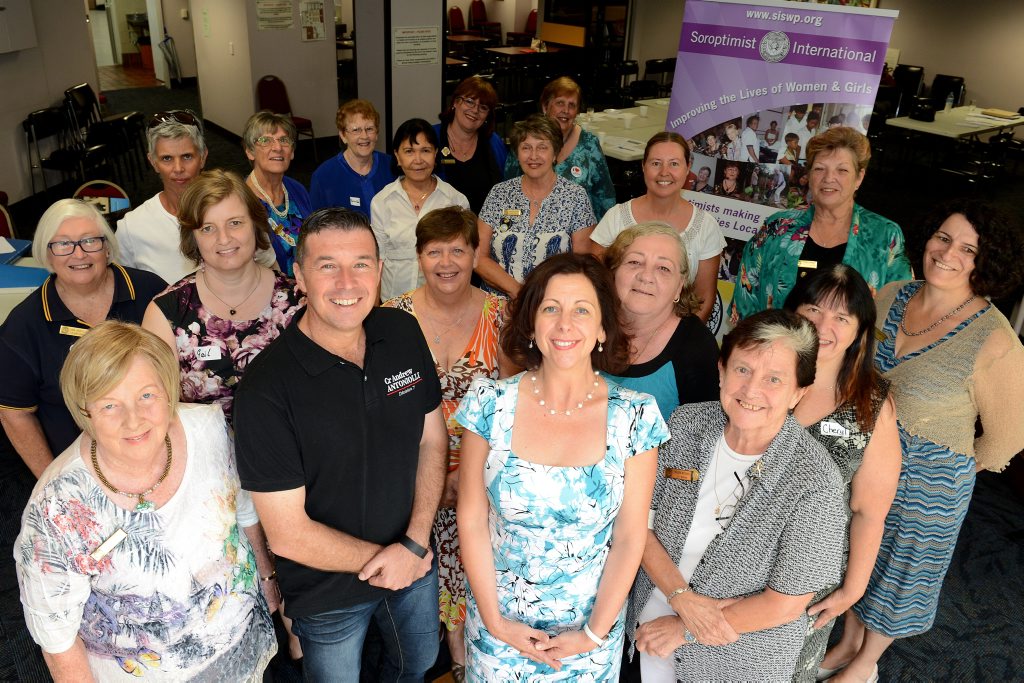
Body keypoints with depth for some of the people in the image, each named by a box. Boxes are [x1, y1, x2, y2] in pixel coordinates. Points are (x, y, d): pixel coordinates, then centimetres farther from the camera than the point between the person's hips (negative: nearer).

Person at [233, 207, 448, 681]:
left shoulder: (404, 333, -12)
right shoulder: (265, 389, -28)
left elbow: (432, 439, -4)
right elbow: (288, 535, -23)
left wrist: (415, 543, -14)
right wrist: (381, 558, -14)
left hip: (416, 568, 5)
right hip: (327, 595, -4)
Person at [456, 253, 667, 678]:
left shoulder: (635, 416, -13)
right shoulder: (491, 403, -13)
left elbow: (629, 538, -8)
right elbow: (471, 520, -8)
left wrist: (594, 633, -8)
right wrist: (495, 621, -8)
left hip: (591, 624, 0)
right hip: (499, 621, 1)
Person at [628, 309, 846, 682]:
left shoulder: (814, 483, -26)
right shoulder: (686, 423, -15)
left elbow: (785, 605, -19)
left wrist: (685, 630, -15)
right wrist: (681, 597, -21)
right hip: (654, 614, 3)